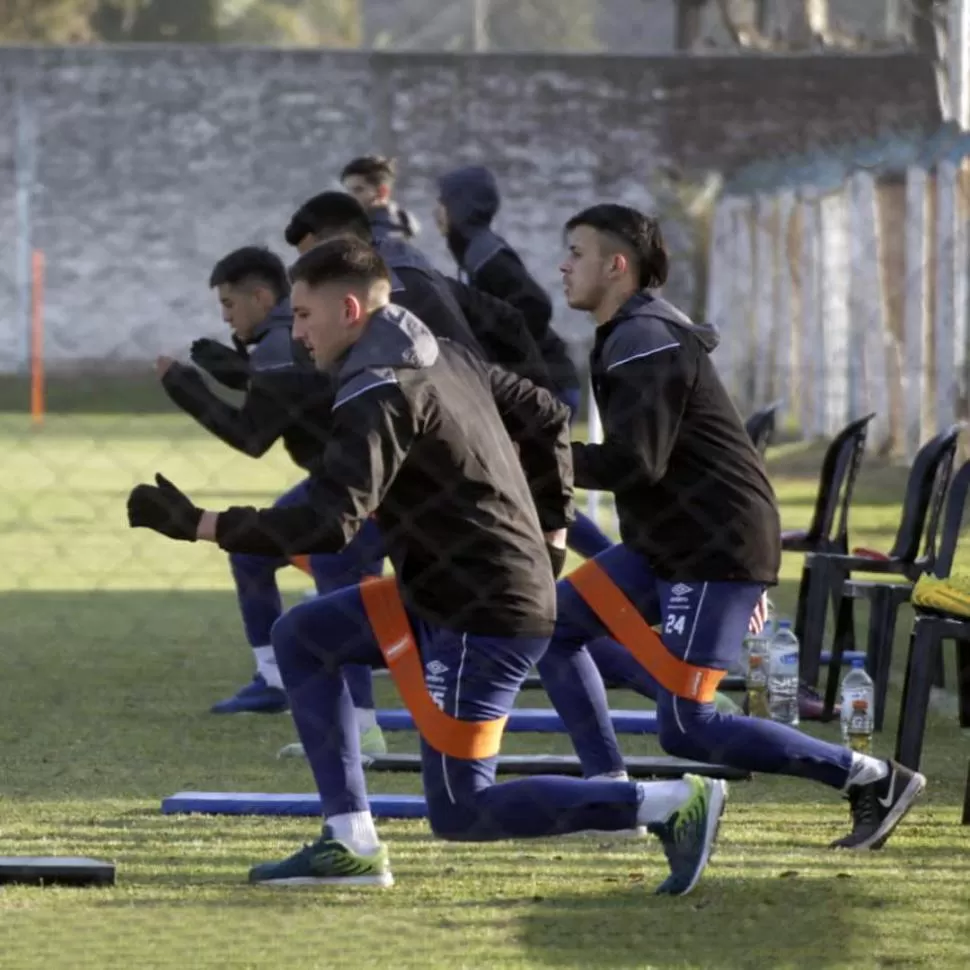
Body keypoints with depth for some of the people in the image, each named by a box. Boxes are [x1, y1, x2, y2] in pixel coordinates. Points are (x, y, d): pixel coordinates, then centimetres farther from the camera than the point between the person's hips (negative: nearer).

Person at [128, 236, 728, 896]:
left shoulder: (378, 397, -18)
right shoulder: (447, 358, 11)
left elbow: (330, 526, -26)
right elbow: (547, 417, 21)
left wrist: (198, 525, -24)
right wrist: (551, 531, 23)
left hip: (483, 619, -10)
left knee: (460, 811, -5)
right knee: (301, 638, 14)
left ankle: (673, 803, -9)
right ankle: (351, 846, 9)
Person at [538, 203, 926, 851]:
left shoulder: (646, 343, -16)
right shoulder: (632, 336, 18)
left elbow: (635, 462, -25)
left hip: (714, 554, -10)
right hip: (666, 547, 10)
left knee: (686, 729, -13)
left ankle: (874, 779, -7)